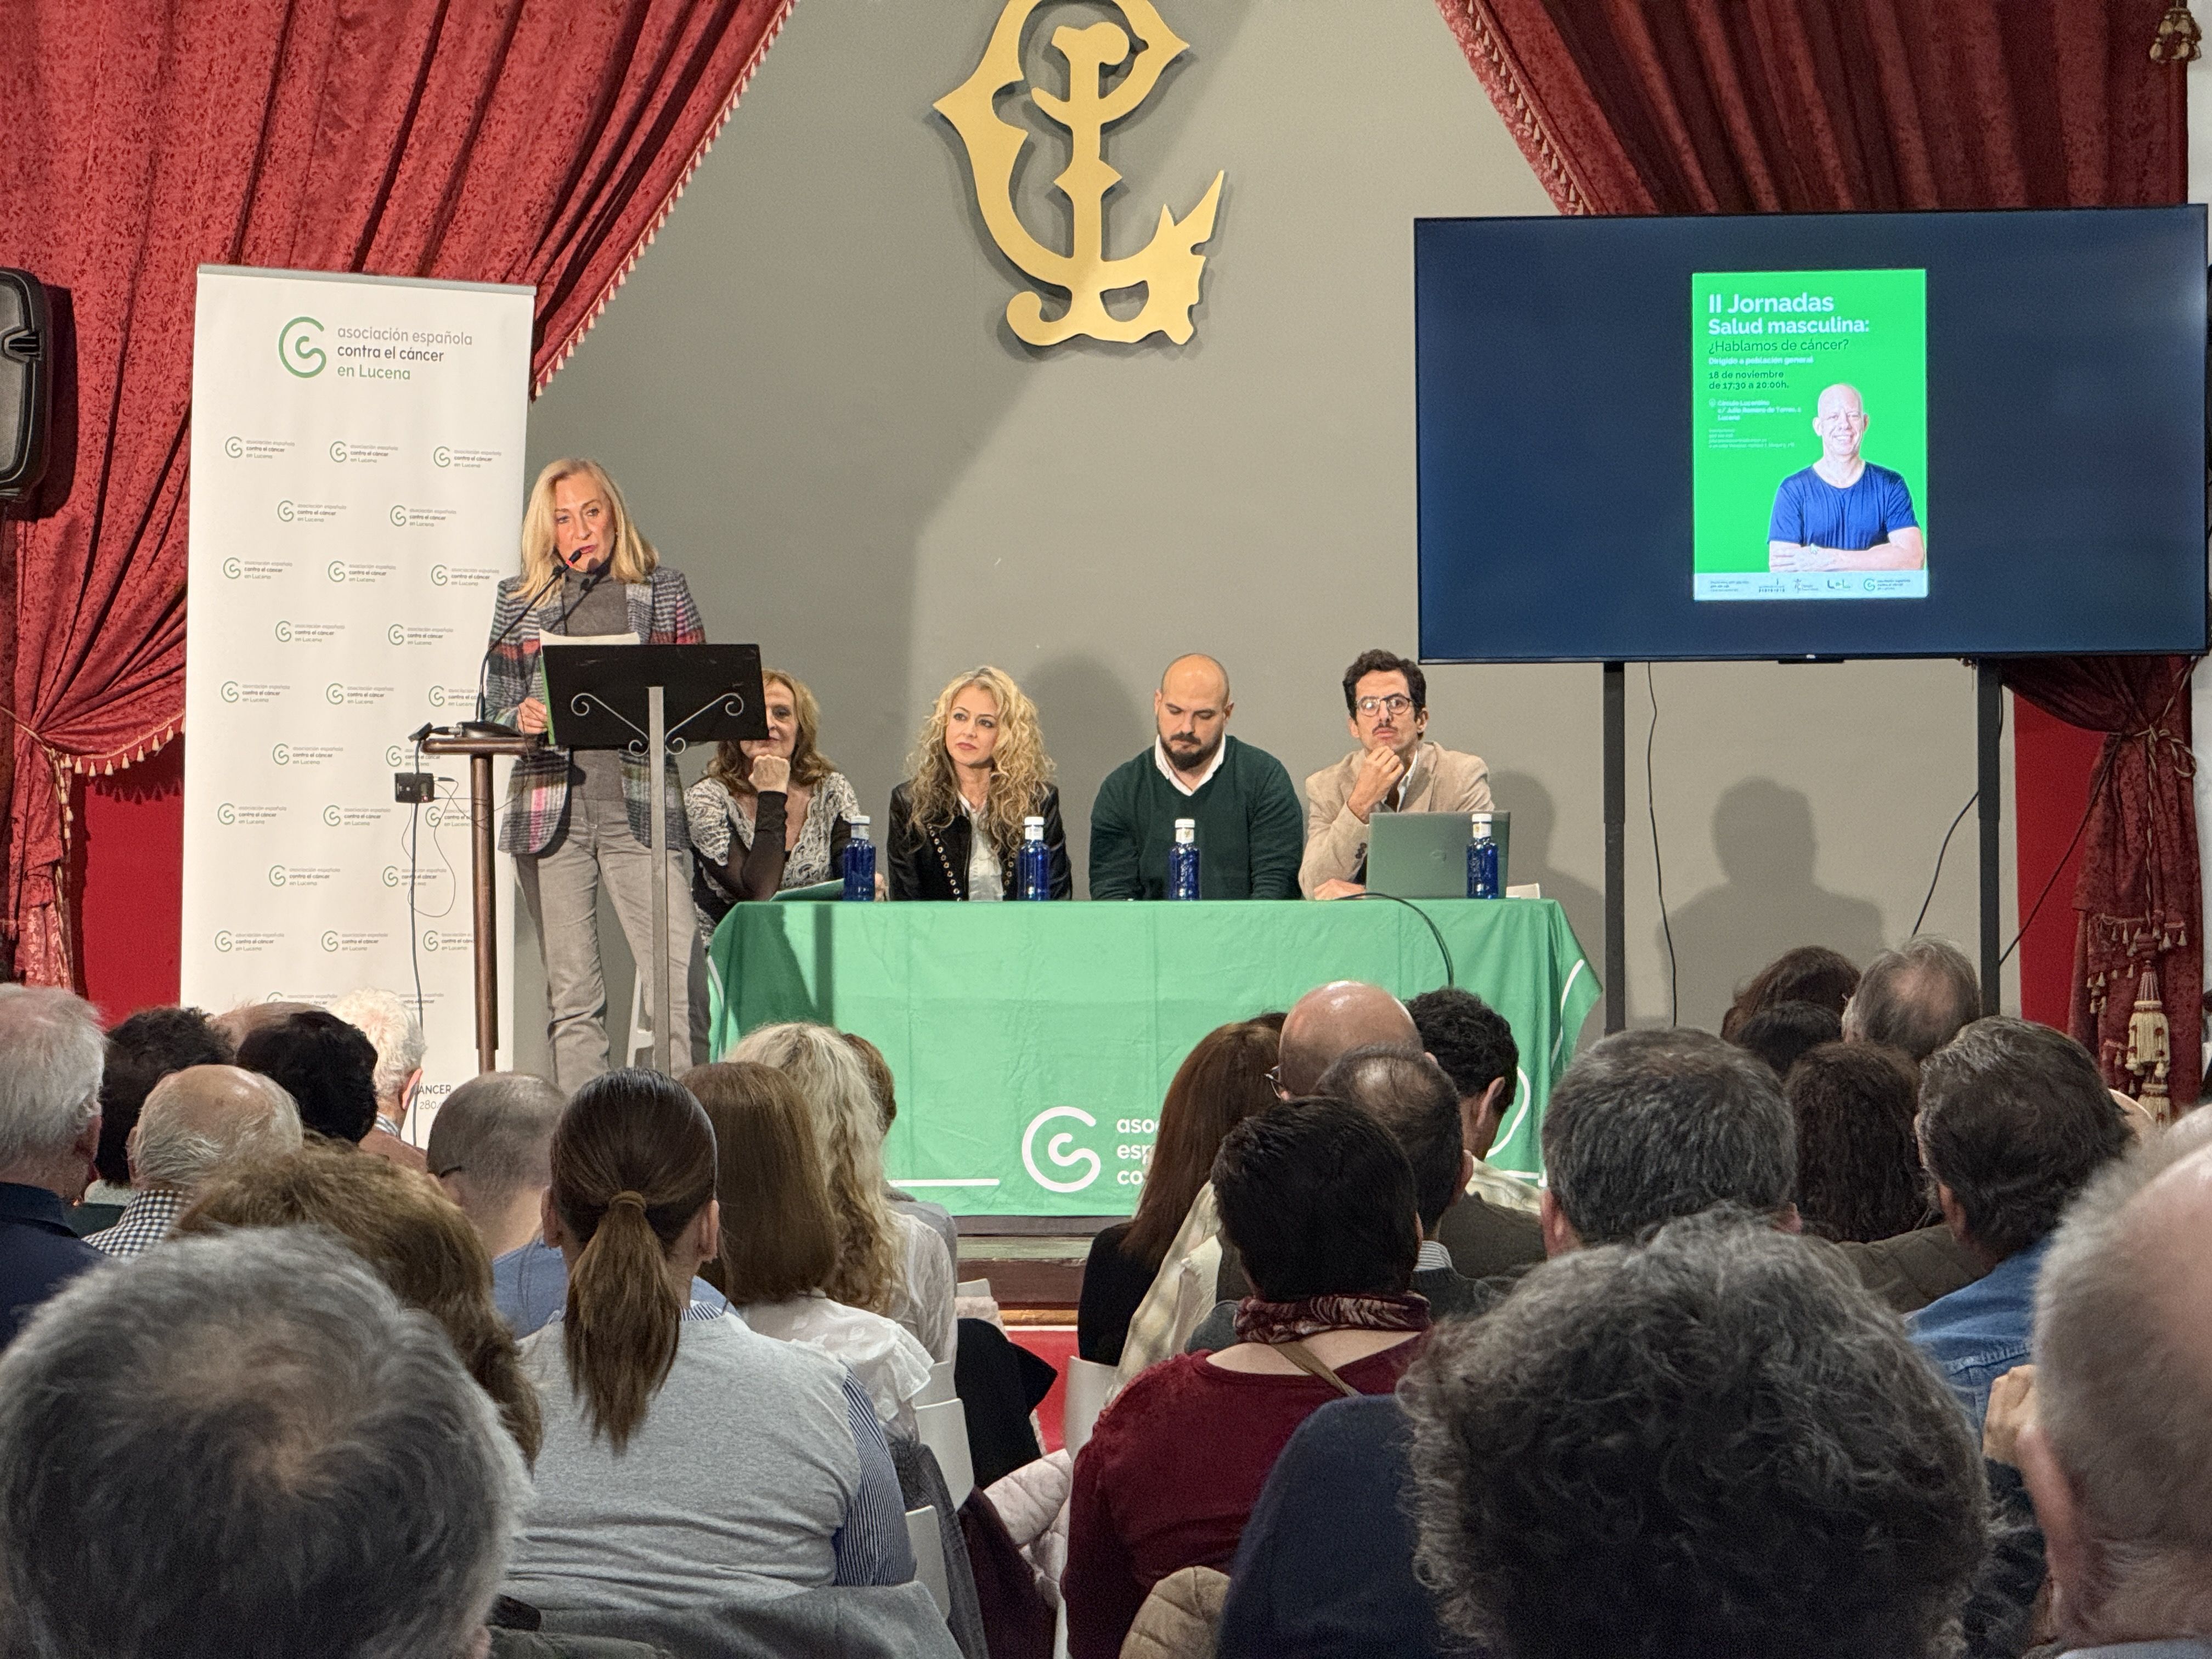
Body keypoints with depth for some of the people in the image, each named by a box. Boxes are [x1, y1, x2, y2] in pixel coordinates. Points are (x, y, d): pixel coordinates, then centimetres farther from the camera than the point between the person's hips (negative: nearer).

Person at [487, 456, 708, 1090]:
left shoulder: (664, 592, 9)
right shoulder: (519, 600, 11)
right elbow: (496, 704, 11)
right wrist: (523, 718, -11)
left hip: (640, 807, -1)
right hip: (551, 808, 1)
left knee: (682, 985, -10)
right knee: (572, 996, 3)